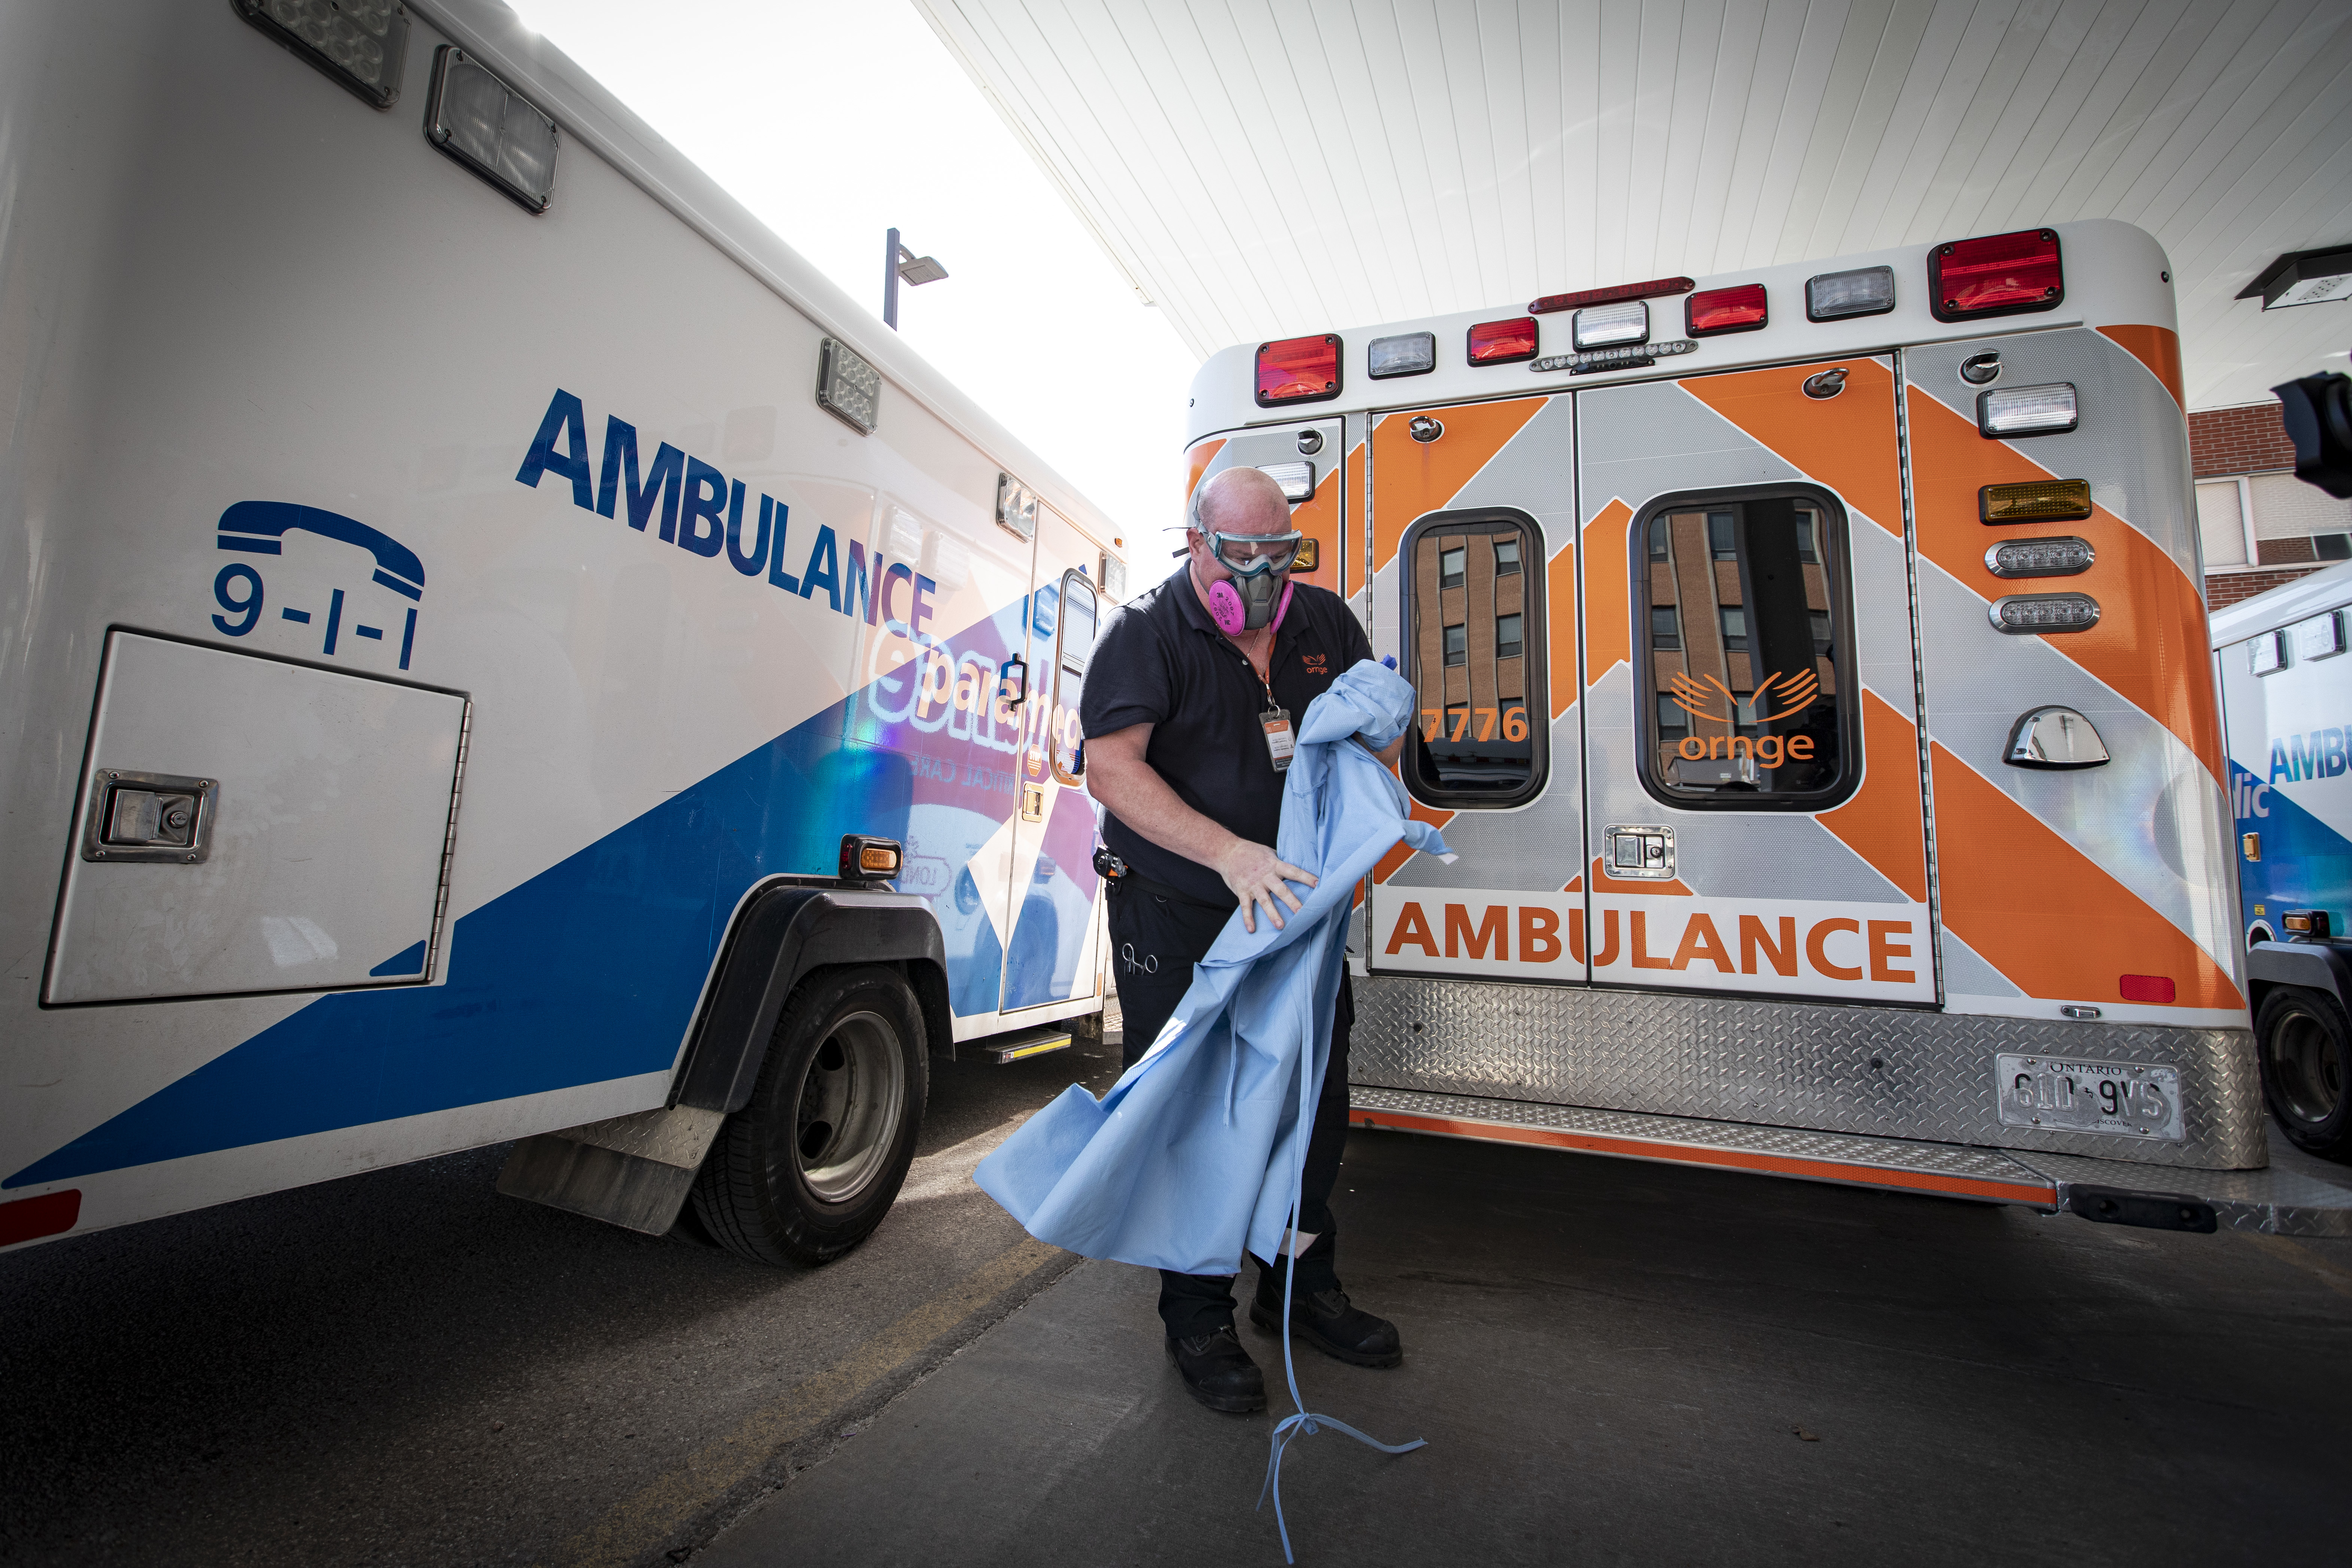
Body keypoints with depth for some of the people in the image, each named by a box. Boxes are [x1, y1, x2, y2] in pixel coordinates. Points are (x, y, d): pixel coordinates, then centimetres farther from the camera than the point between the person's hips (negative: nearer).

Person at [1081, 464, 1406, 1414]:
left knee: (1315, 1103, 14)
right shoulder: (1146, 634, -9)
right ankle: (1198, 1319, 27)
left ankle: (1300, 1289, 37)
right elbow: (1111, 769, -22)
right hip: (1175, 920, -5)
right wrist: (1230, 853, -33)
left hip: (1294, 909, 5)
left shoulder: (1326, 623, 7)